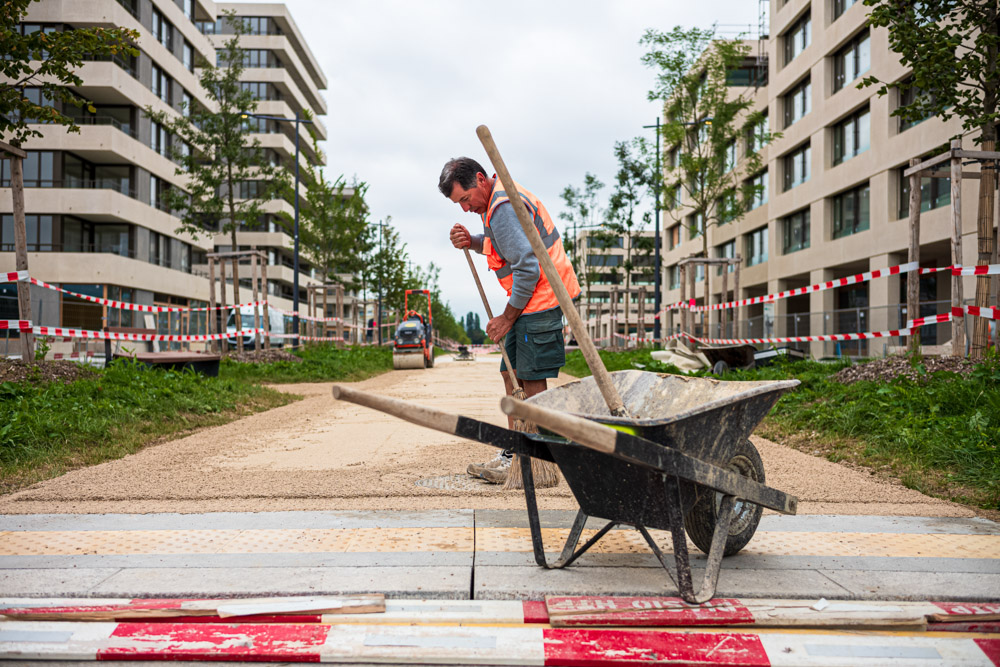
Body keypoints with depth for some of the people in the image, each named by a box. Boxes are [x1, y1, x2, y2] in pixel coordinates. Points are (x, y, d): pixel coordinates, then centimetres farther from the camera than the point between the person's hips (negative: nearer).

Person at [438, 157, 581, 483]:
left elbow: (527, 268, -24)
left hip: (541, 297, -11)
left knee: (531, 381, -6)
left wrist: (507, 318, -15)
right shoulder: (498, 196, 13)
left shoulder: (503, 207, -20)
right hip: (531, 299, 11)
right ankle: (514, 453, 19)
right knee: (511, 373, 12)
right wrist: (472, 242, 1)